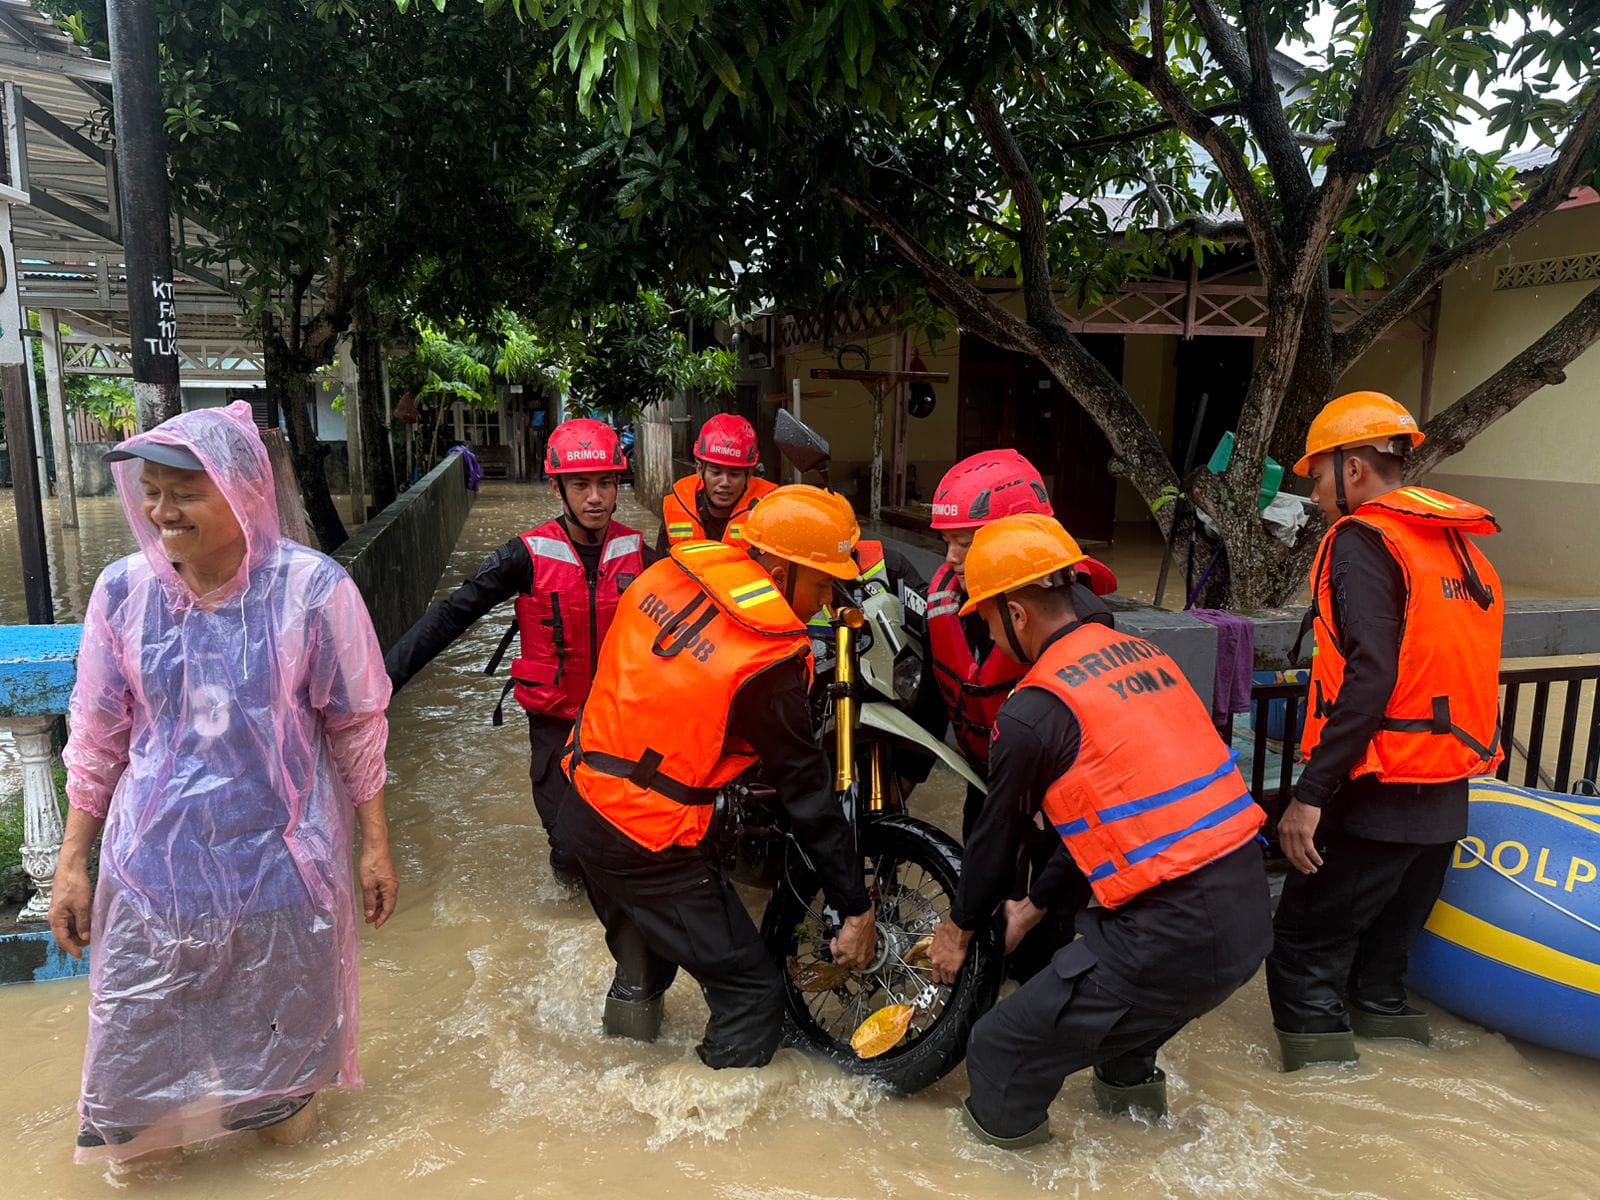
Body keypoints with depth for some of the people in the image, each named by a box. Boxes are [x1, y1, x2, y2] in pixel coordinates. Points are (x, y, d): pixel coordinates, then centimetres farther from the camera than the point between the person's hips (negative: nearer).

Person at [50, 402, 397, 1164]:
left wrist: (375, 844, -2)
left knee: (283, 1016, 17)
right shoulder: (125, 590, -7)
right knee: (138, 1027, 13)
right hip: (155, 856, 2)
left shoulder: (311, 589, -16)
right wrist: (72, 859, 7)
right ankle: (138, 1129, 45)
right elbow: (97, 736, 4)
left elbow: (357, 726, -7)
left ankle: (281, 1098, 49)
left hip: (278, 853, -2)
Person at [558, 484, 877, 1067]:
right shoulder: (766, 662, -22)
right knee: (754, 995, 3)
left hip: (584, 805, 8)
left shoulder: (666, 575, -3)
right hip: (650, 847, -8)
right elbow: (807, 791, -15)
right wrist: (855, 909, -5)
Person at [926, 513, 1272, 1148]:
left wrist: (959, 927, 22)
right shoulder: (1145, 653, 11)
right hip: (1251, 912, 9)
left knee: (1000, 1052, 2)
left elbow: (998, 834, 3)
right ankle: (1130, 1079, 52)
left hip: (1177, 940, -9)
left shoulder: (1032, 710, -13)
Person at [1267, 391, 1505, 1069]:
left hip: (1378, 795, -8)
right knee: (1385, 948, 20)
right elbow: (1440, 668, 14)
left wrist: (1310, 795, -21)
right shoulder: (1459, 545, 13)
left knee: (1306, 951, 1)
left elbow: (1370, 678, -22)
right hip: (1447, 798, 9)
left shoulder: (1363, 539, -12)